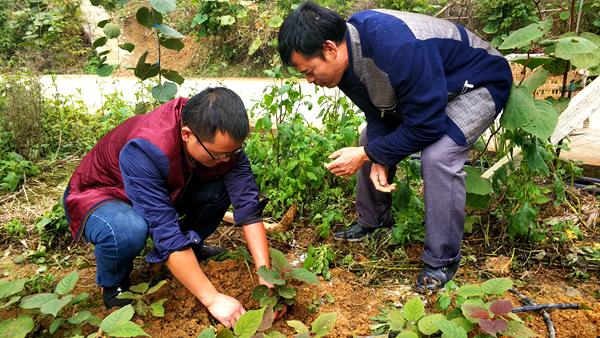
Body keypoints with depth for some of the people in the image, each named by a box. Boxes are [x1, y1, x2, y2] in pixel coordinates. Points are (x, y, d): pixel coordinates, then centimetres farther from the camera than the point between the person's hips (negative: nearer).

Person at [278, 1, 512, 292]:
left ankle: (442, 261, -12)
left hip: (479, 83, -8)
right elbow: (378, 115, -4)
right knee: (371, 138, 6)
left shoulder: (396, 48, -41)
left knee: (438, 155, -30)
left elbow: (426, 124, -34)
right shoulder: (347, 53, -13)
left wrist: (367, 154, -27)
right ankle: (373, 221, 23)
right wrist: (379, 160, -20)